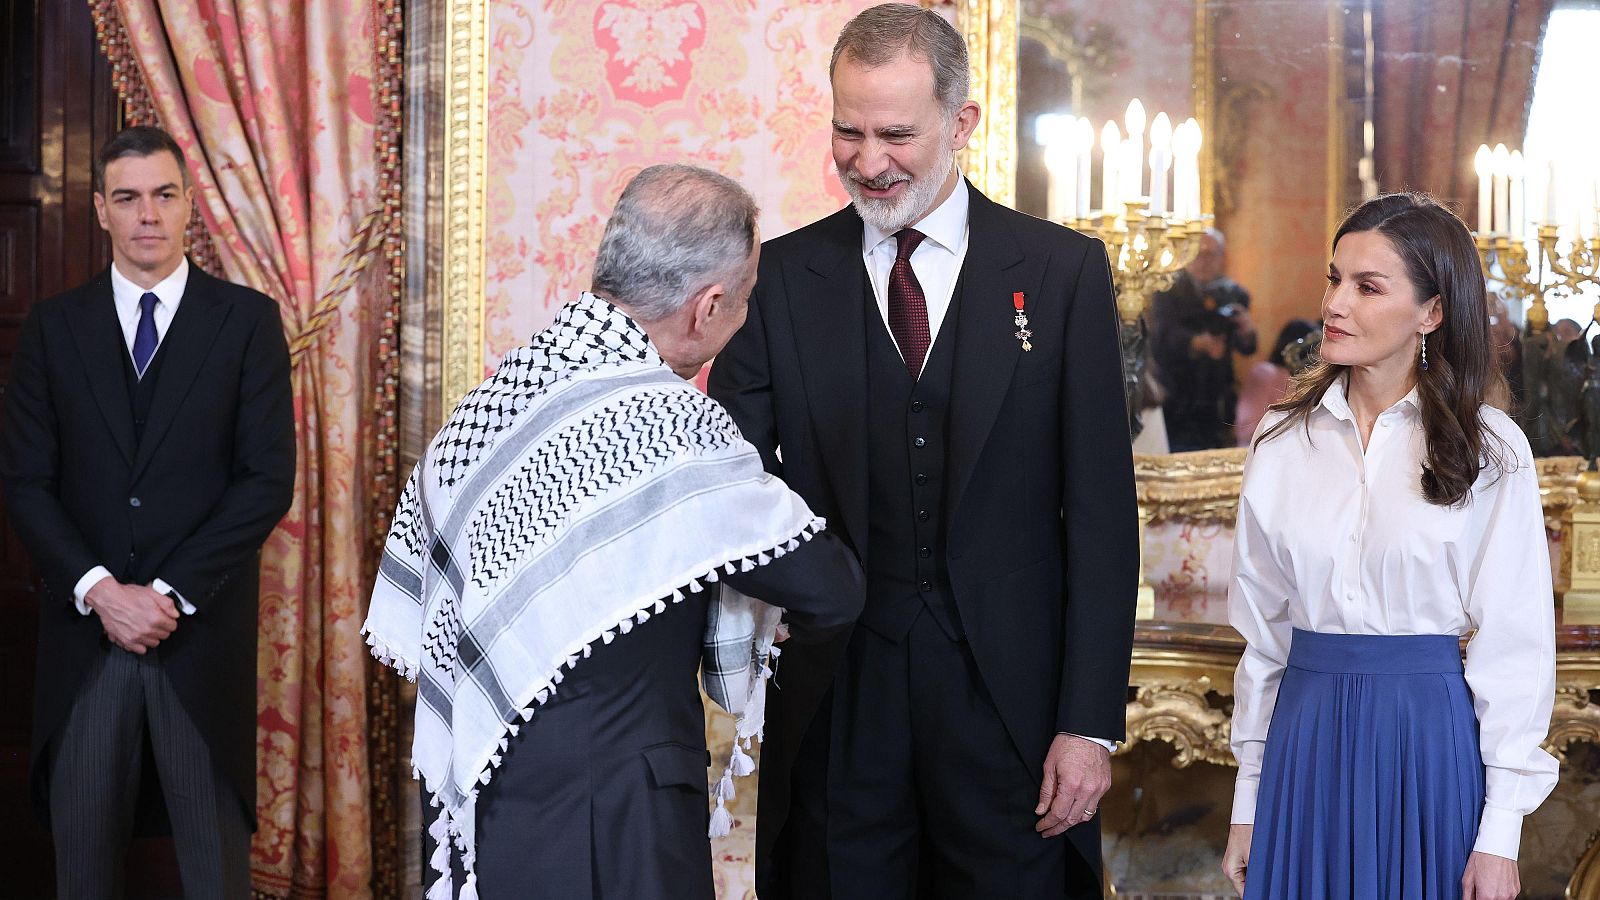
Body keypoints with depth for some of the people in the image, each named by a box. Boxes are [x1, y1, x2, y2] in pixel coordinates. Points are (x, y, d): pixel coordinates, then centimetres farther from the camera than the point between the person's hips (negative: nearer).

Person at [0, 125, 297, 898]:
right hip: (85, 631, 2)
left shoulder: (247, 320, 3)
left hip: (203, 632, -1)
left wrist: (171, 593, -10)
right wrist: (99, 590, -11)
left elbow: (269, 480, -3)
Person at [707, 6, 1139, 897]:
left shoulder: (1062, 271, 0)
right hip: (836, 699, 1)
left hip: (1009, 697, -1)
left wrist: (1091, 723, -6)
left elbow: (1101, 510, -1)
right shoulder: (782, 278, 4)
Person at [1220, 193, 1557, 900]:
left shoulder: (1490, 450, -4)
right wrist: (1247, 801, 6)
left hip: (1430, 742, -3)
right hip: (1306, 740, 3)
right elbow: (1261, 629, 7)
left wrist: (1500, 834, -9)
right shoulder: (1282, 439, 4)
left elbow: (1514, 647, -5)